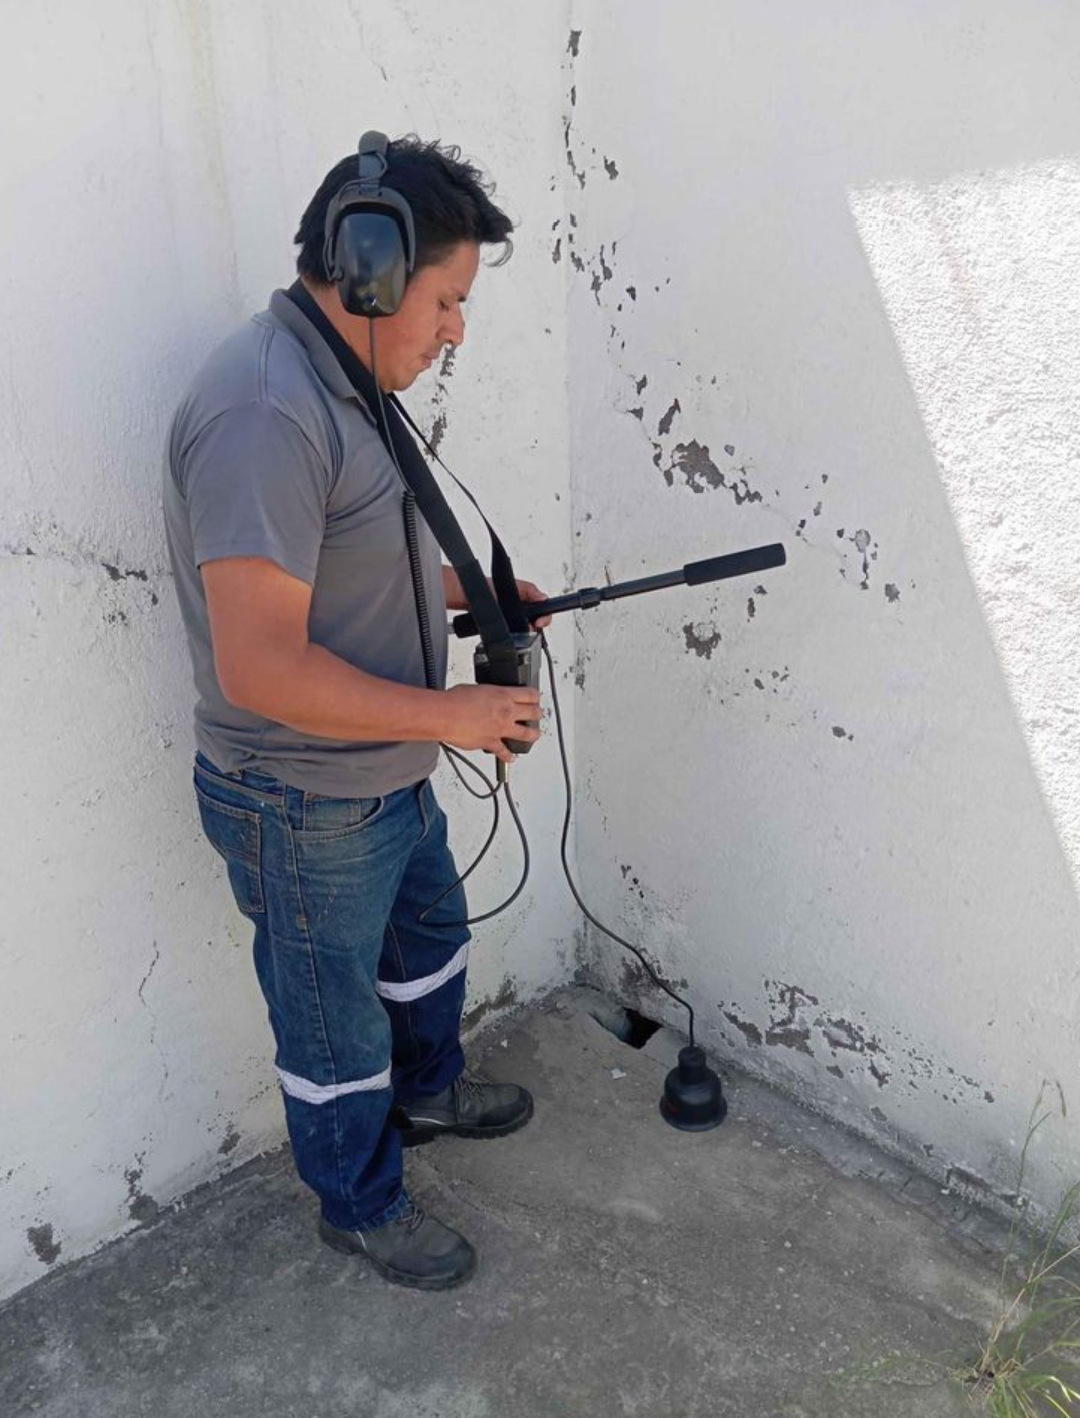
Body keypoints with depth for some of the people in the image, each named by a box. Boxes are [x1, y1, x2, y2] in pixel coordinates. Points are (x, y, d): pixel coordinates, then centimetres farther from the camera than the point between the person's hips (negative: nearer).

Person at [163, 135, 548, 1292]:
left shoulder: (337, 383, 5)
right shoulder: (264, 414, -29)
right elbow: (261, 667, -32)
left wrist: (461, 590, 7)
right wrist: (447, 712, -24)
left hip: (386, 775, 10)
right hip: (305, 807, -10)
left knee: (429, 933, 29)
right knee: (336, 1019, 14)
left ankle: (426, 1091, 57)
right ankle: (360, 1204, 41)